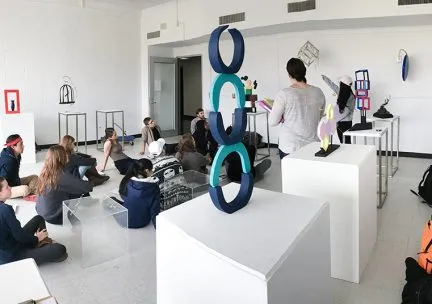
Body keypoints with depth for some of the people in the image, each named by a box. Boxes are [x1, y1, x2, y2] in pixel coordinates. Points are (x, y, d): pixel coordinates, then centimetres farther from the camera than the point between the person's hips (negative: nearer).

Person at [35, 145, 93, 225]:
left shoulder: (45, 172, -3)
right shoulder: (62, 175, -26)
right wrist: (90, 185, 1)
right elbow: (86, 187, -21)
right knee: (85, 195, 3)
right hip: (55, 217, -7)